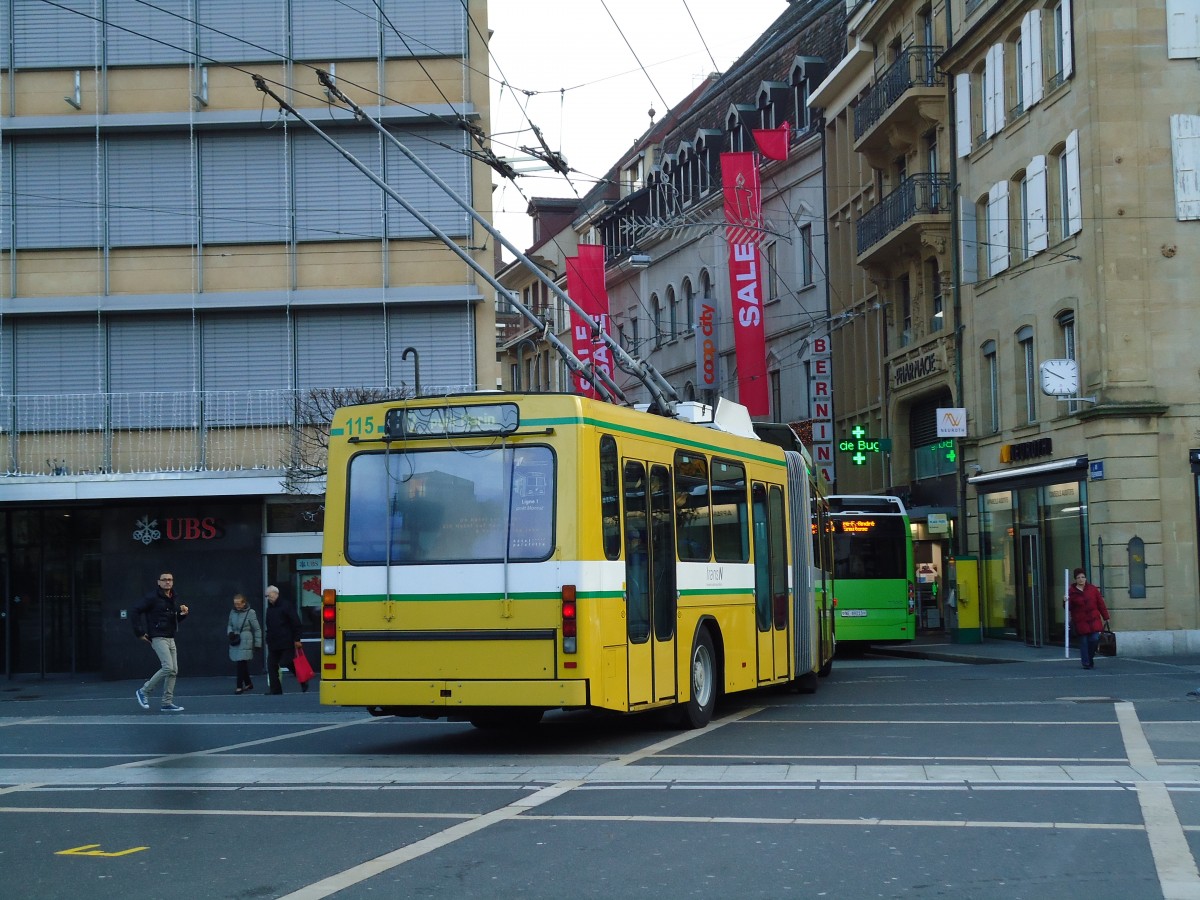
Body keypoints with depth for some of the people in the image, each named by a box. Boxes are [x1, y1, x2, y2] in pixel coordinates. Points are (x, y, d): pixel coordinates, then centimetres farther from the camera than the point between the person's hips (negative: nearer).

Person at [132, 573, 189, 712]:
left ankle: (167, 703, 11)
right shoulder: (153, 597, -10)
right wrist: (140, 632, -13)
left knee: (174, 671, 5)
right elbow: (137, 611, -12)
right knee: (168, 668, -17)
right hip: (158, 638, -8)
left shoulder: (175, 598, 12)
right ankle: (143, 691, -2)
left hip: (170, 638, 8)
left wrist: (183, 614, -2)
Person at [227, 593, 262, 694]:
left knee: (242, 663, -10)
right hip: (235, 643, 5)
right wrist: (230, 633, -2)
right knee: (242, 664, 12)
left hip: (245, 642, -5)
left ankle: (239, 686, -5)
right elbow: (230, 625, 20)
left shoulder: (250, 613, -7)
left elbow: (257, 629, -2)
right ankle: (248, 684, 26)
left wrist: (257, 644, -2)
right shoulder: (233, 612, 8)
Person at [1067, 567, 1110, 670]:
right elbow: (1069, 608, 0)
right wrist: (1066, 602, -23)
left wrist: (1105, 617, 7)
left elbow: (1100, 604, 8)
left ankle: (1090, 657, 16)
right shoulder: (1072, 592, 1)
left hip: (1094, 620, 1)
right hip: (1080, 622, -1)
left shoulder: (1093, 589, 6)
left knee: (1095, 639, -9)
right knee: (1083, 642, -1)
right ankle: (1086, 663, 8)